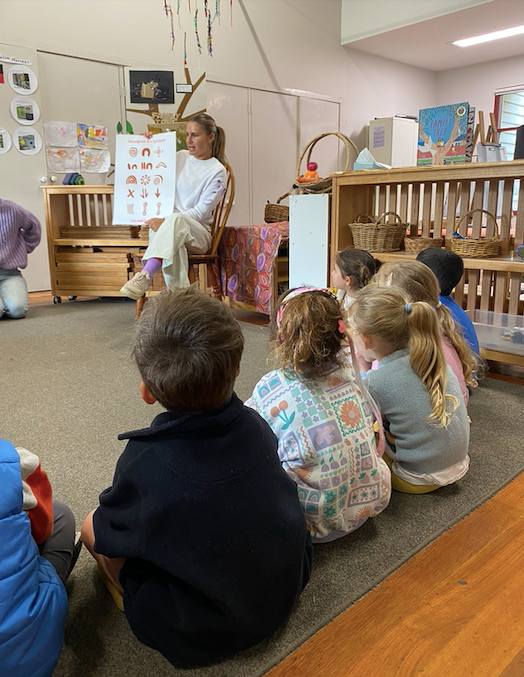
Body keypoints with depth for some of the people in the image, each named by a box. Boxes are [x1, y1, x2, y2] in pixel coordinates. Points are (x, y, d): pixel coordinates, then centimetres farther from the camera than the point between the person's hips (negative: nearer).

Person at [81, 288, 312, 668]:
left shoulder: (144, 462, -28)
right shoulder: (255, 425, -15)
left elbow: (108, 535, -11)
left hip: (200, 634, -4)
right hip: (284, 592, 5)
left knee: (91, 527, 4)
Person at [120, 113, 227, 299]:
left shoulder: (217, 171, 0)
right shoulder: (180, 157, 16)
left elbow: (200, 212, -9)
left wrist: (166, 221, -22)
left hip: (198, 233, -3)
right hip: (165, 223, 3)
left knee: (176, 220, -40)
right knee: (173, 243, -37)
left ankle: (145, 275, -52)